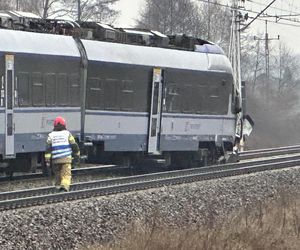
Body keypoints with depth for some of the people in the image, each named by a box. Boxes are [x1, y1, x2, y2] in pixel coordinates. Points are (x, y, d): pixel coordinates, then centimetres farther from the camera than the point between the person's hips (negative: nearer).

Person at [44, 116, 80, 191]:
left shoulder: (51, 135, 6)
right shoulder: (67, 134, 5)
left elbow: (48, 149, -1)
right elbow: (74, 146, 6)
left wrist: (47, 161, -3)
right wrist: (77, 157, 16)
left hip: (55, 160, 2)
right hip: (66, 159, -2)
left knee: (57, 175, 14)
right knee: (66, 175, -8)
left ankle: (58, 187, 17)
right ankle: (65, 186, -29)